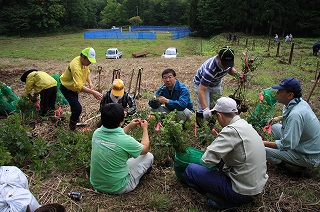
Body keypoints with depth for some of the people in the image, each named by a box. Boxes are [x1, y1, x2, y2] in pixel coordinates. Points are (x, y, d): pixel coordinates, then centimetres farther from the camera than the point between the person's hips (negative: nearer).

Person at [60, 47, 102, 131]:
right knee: (78, 108, -16)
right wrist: (93, 92, -50)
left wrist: (90, 83, -13)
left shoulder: (84, 62, -12)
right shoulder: (76, 66, -39)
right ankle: (72, 127, 7)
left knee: (75, 104, 27)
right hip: (67, 88, -9)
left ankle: (74, 119, 54)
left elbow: (87, 72, 5)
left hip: (73, 87, 9)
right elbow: (79, 86, -45)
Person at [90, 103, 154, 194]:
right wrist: (145, 129, 8)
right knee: (149, 156, 8)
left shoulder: (97, 133, -12)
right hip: (117, 188, -6)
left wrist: (129, 126, 16)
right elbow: (145, 149, -5)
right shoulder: (126, 141, -28)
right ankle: (146, 170, 38)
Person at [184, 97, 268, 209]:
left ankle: (225, 202, -1)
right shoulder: (246, 125, 4)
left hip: (243, 191, -9)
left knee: (190, 170, -8)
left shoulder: (231, 130, -23)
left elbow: (208, 159, -25)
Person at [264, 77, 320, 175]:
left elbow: (287, 144, -30)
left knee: (264, 151, -17)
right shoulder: (301, 102, -3)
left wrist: (264, 143, -21)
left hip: (310, 158, -9)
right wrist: (279, 118, 15)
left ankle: (296, 166, 0)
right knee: (275, 127, 15)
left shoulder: (295, 115, -33)